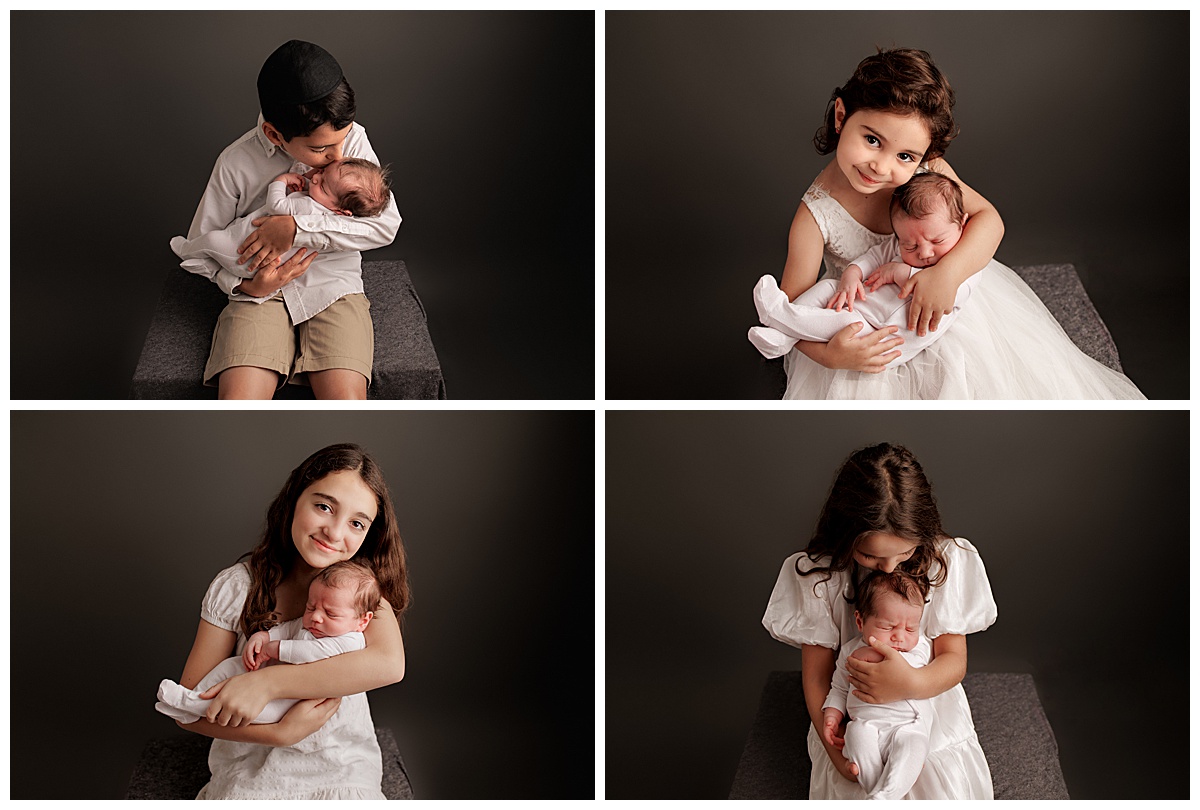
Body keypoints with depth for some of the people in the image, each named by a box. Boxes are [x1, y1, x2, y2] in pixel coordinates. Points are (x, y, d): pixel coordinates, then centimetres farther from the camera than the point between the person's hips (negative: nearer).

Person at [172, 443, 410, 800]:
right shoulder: (236, 587, -2)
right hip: (249, 781, -1)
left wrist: (265, 682, -25)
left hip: (343, 779, 1)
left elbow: (389, 664, -21)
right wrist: (280, 732, -18)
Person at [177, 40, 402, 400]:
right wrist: (245, 286, -14)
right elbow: (199, 247, 5)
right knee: (238, 401, -25)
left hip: (334, 290, 0)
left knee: (346, 400, -26)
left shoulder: (351, 138, -5)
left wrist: (298, 229, -20)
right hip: (262, 294, 0)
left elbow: (386, 224, -11)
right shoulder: (236, 163, -7)